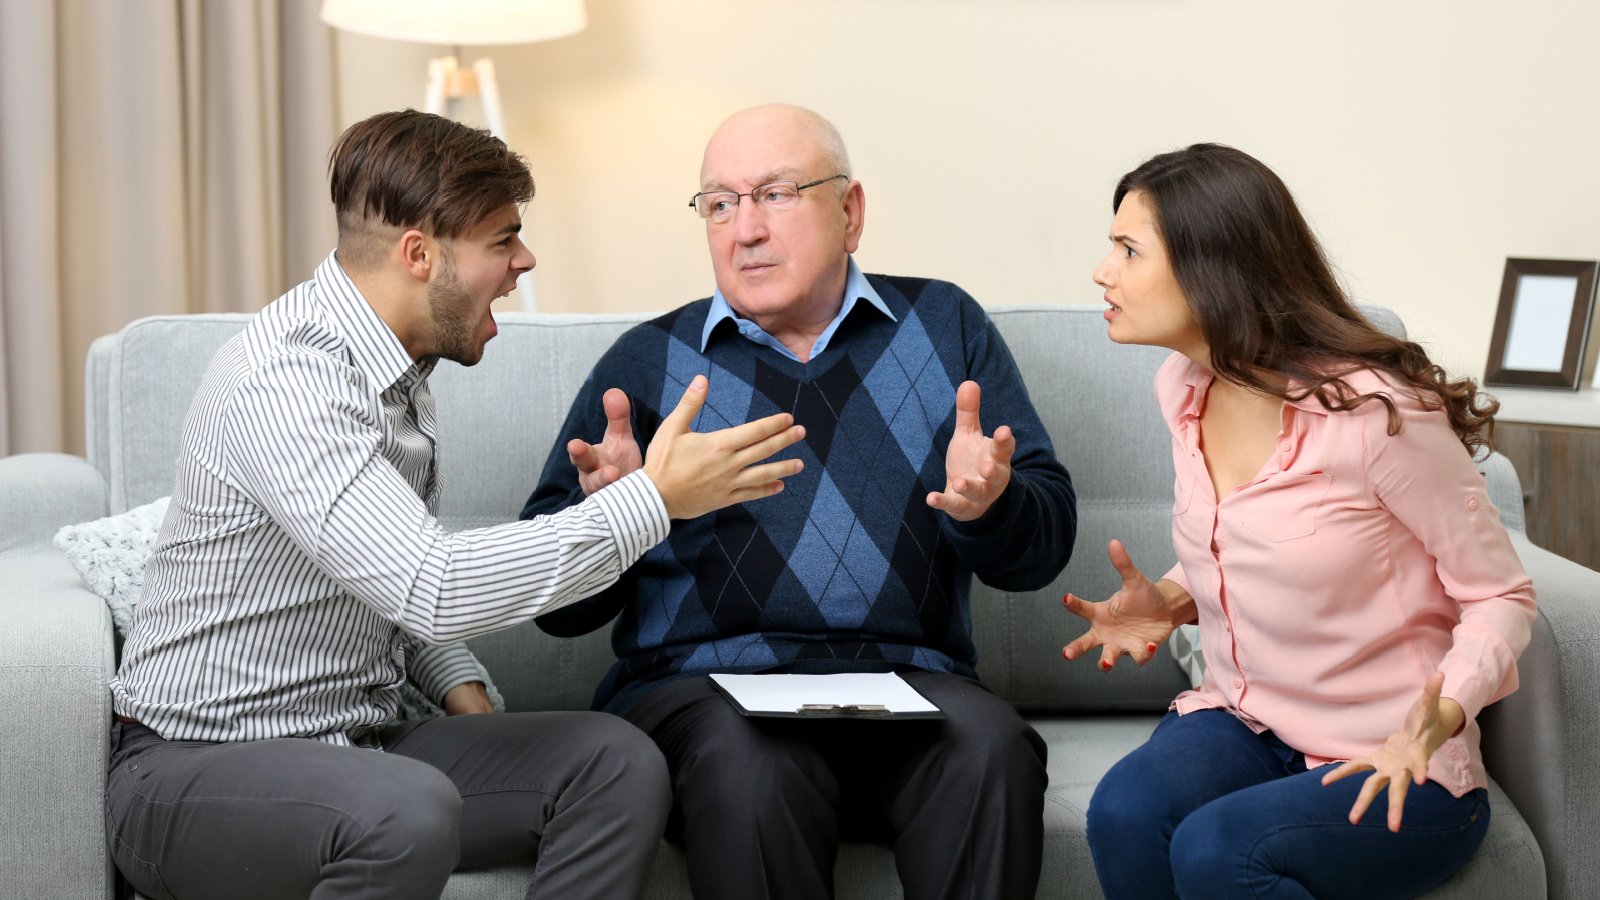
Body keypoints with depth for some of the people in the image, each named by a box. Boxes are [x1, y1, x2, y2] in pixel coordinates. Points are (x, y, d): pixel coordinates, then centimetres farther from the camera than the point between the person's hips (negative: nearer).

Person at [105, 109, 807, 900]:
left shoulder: (400, 368, 8)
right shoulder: (283, 382, -23)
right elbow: (434, 591, -33)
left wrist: (460, 686, 3)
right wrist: (656, 499, -27)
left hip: (352, 743, 8)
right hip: (191, 771, -8)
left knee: (616, 762, -12)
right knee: (409, 809, -38)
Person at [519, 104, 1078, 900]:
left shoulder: (943, 326, 16)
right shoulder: (647, 362, 12)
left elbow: (1043, 549, 9)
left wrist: (988, 507, -15)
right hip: (699, 684, -1)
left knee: (990, 743, -32)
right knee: (751, 760, -35)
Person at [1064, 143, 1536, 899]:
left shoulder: (1377, 411, -19)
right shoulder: (1184, 388, 3)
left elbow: (1501, 598, -11)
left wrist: (1437, 720, -29)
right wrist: (1170, 601, 1)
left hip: (1386, 763, -5)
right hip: (1240, 722, 5)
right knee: (1123, 815, -28)